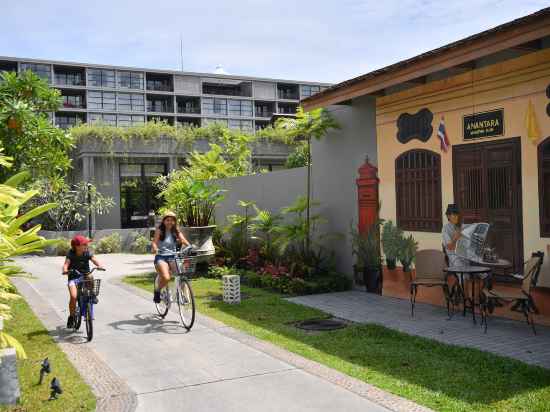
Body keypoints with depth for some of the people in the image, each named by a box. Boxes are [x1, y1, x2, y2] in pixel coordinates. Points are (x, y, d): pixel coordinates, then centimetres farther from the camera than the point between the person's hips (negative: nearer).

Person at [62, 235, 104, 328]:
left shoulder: (87, 253, -5)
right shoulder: (71, 254, -10)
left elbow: (94, 260, -19)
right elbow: (66, 263, -23)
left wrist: (99, 265, -41)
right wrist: (65, 270, -45)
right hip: (73, 277, -1)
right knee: (73, 297, -20)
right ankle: (71, 316, 2)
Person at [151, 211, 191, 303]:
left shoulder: (176, 232, 8)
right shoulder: (159, 231, 0)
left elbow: (184, 241, -6)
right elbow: (154, 242, -12)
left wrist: (190, 247, -26)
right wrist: (155, 248, -35)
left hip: (172, 257, 3)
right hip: (161, 257, -3)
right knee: (166, 278, -26)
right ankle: (157, 291, 4)